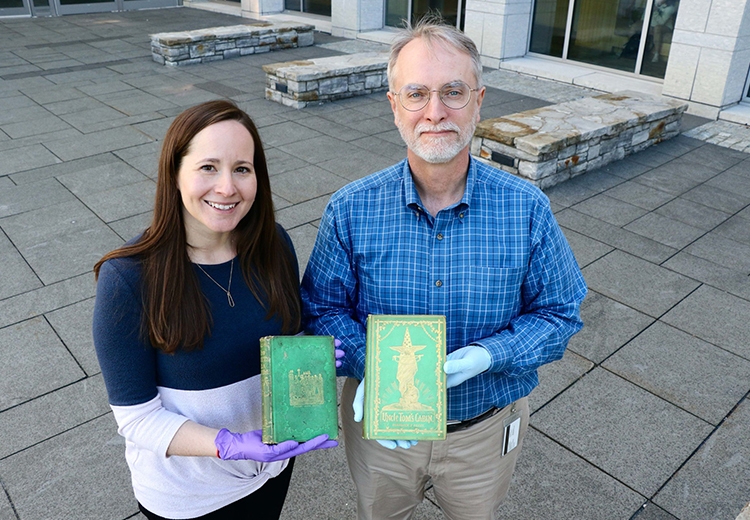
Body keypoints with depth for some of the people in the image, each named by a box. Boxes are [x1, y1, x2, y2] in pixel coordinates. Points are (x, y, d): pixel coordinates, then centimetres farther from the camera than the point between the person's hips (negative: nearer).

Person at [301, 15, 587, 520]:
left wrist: (488, 355, -26)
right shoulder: (350, 211, -18)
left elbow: (559, 312, -9)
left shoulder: (528, 209, -18)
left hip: (485, 429, 1)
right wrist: (369, 367, -28)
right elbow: (323, 307, -9)